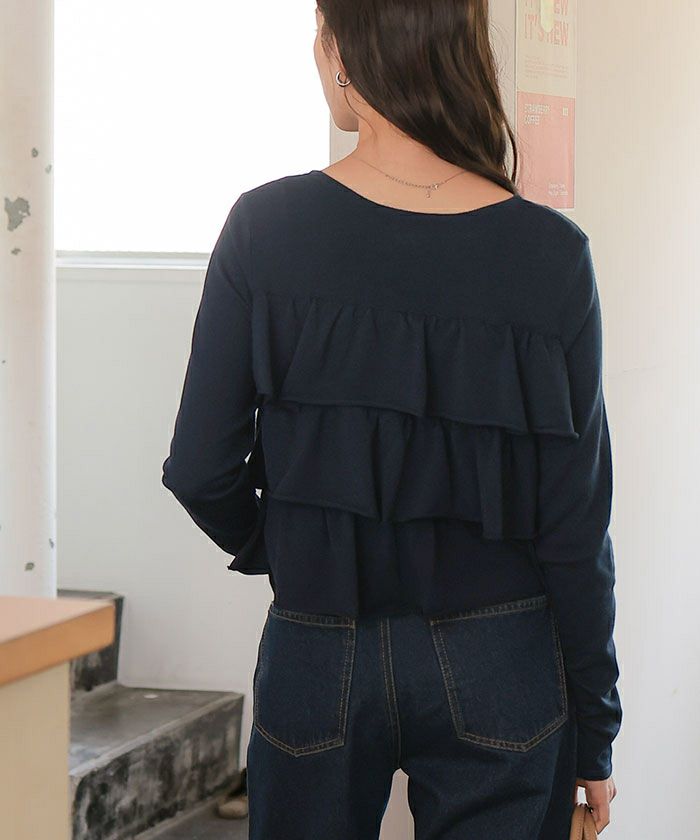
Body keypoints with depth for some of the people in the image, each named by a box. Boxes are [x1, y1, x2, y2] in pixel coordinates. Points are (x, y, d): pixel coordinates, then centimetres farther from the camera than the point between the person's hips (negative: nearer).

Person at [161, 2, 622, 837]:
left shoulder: (264, 228, -10)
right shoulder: (552, 255, -10)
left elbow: (200, 472, -5)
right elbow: (576, 528, -7)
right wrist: (593, 731, 4)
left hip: (316, 658, 0)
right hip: (499, 667, 0)